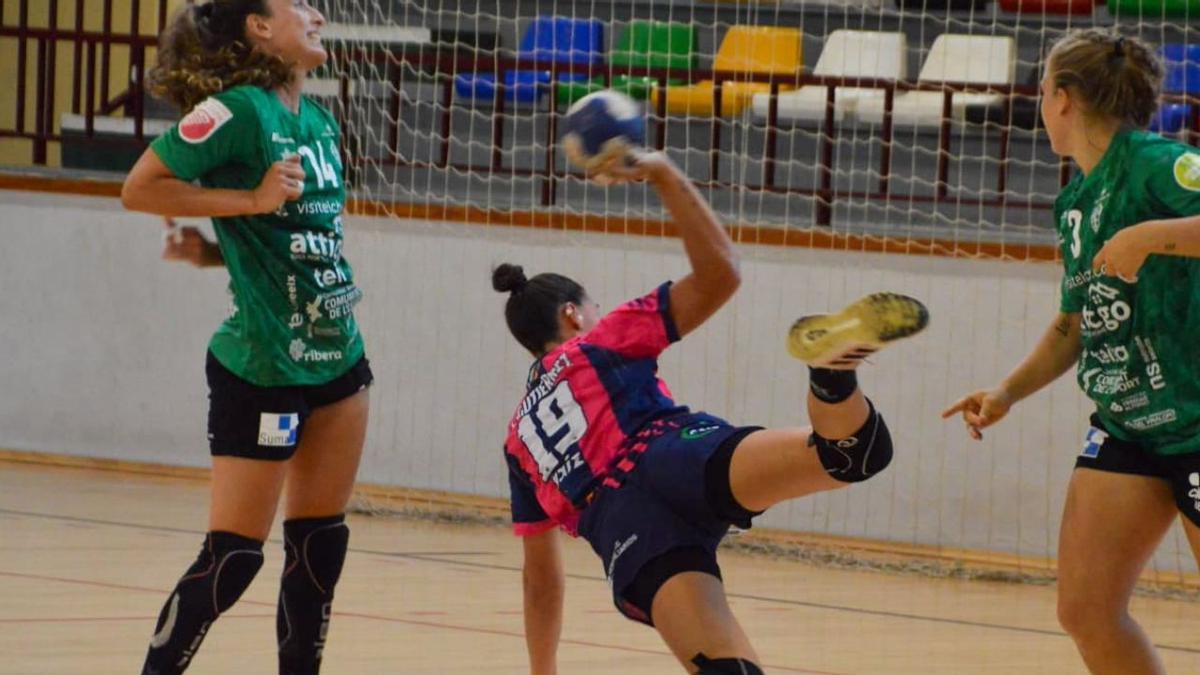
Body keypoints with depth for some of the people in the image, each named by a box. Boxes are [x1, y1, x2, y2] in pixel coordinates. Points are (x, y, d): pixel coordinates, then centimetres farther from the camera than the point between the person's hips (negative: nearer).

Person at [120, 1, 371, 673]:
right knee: (234, 554, -4)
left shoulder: (320, 122, 8)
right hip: (262, 367, -8)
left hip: (339, 359, 8)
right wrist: (250, 200, -19)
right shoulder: (237, 111, -15)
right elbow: (140, 189, -14)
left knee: (320, 542, 10)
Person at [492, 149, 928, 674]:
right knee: (856, 448, -25)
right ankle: (832, 368, -59)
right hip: (681, 456, -3)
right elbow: (719, 274, 20)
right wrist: (663, 174, 25)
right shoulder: (603, 343, 28)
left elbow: (541, 577, 38)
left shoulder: (520, 439, 37)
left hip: (624, 529, 3)